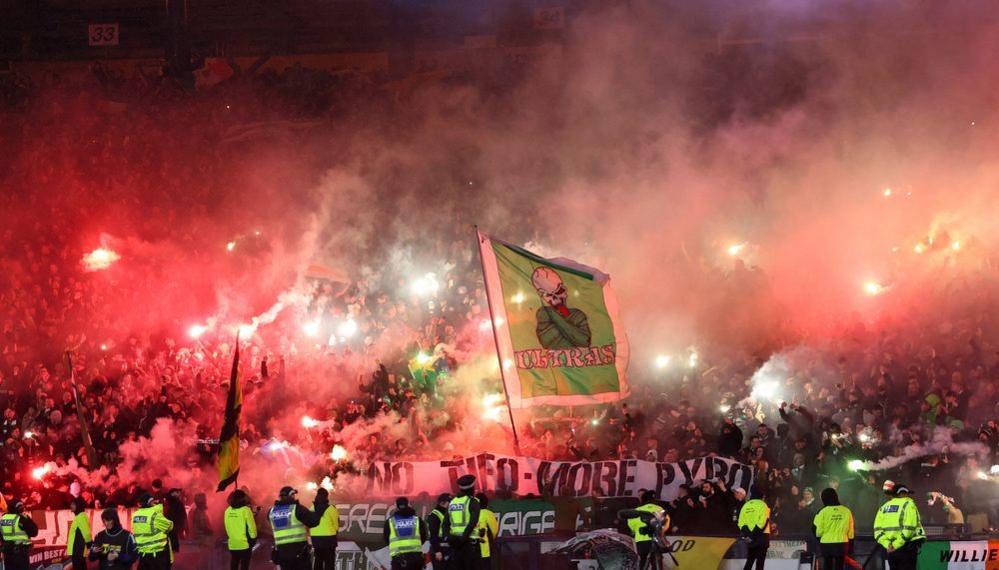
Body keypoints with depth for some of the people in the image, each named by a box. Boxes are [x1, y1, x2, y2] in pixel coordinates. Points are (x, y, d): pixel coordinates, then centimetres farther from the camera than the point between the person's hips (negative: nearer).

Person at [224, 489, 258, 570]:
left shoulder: (228, 510, 2)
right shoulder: (245, 510, -12)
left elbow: (227, 527, 8)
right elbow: (251, 526, -10)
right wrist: (253, 538, 4)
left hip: (232, 544, 5)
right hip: (244, 543, -5)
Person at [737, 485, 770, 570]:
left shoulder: (746, 505, 8)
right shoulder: (762, 505, -9)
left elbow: (741, 523, 1)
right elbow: (762, 523, -18)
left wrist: (747, 534, -6)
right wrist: (754, 535, -14)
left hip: (750, 538, 5)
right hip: (761, 536, -5)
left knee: (750, 560, 16)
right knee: (760, 561, -3)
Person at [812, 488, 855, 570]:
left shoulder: (823, 512, -10)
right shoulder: (846, 511, -2)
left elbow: (817, 530, -8)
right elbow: (850, 530, 4)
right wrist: (850, 546, 14)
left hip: (827, 544, -1)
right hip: (842, 545, 1)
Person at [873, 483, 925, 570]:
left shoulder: (884, 508, 14)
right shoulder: (908, 504, -5)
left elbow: (878, 530, 4)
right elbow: (908, 528, -18)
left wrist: (887, 544, -5)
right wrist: (896, 545, -16)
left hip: (890, 549, 6)